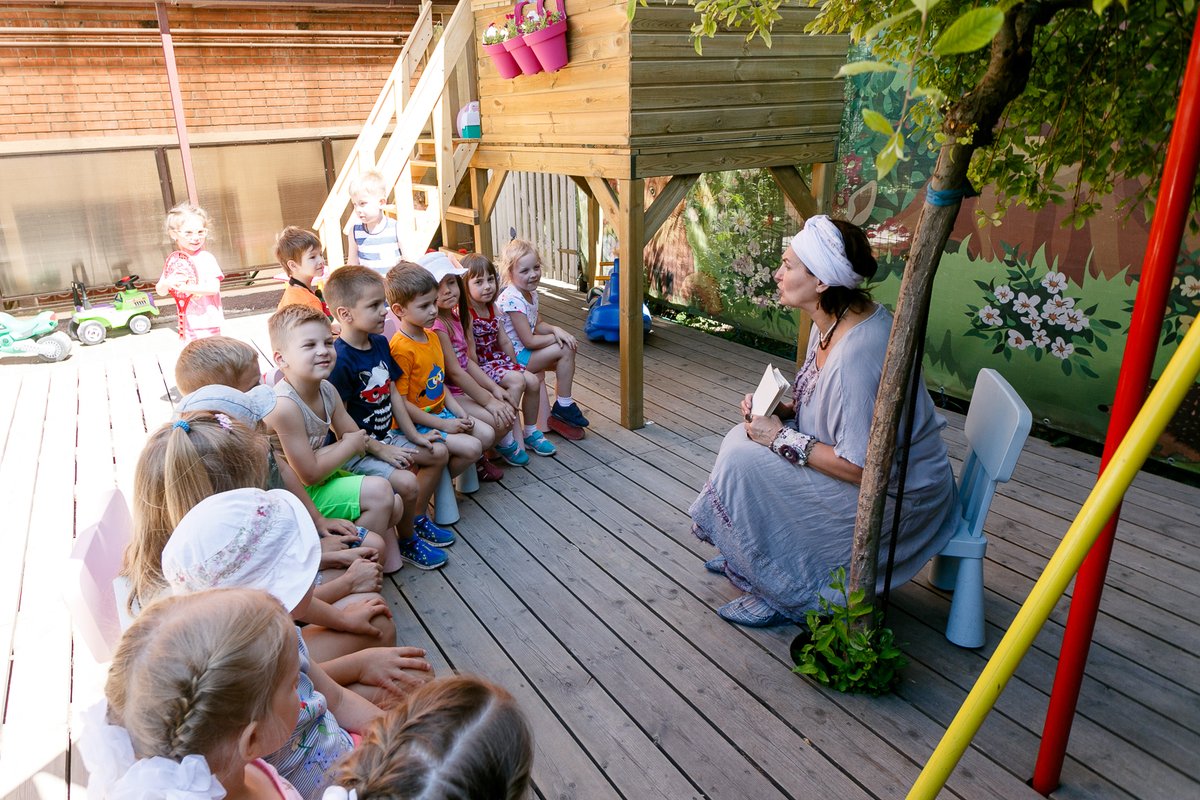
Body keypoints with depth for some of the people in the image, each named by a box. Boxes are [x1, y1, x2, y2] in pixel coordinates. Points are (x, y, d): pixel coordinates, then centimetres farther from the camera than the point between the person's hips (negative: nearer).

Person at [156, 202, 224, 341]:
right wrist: (167, 284, -12)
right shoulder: (172, 260, 7)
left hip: (206, 323, -6)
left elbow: (214, 288, -20)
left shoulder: (206, 258, -9)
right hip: (187, 323, 6)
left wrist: (185, 287, -24)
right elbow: (160, 291, 11)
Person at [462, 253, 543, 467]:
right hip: (480, 367, -8)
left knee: (533, 381, -4)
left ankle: (530, 431, 17)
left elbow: (505, 341, 13)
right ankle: (505, 441, -16)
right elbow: (470, 353, -20)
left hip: (498, 360, 8)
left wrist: (515, 367, 12)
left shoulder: (492, 308, 7)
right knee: (517, 382, -25)